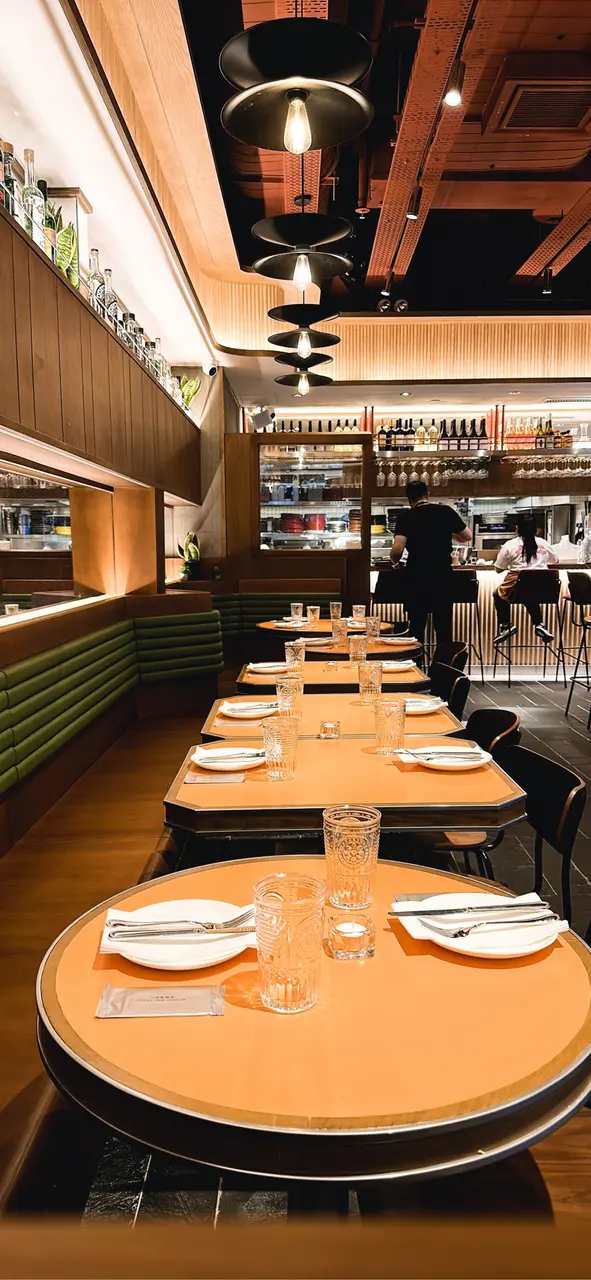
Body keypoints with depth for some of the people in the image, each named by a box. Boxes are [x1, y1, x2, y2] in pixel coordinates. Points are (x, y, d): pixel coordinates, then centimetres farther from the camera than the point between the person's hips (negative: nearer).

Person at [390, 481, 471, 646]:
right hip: (443, 578, 2)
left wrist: (394, 561, 3)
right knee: (444, 630, 12)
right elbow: (467, 536, 12)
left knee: (416, 630, 9)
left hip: (417, 580, -2)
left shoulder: (405, 517, -8)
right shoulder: (446, 512, 1)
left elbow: (397, 549, -18)